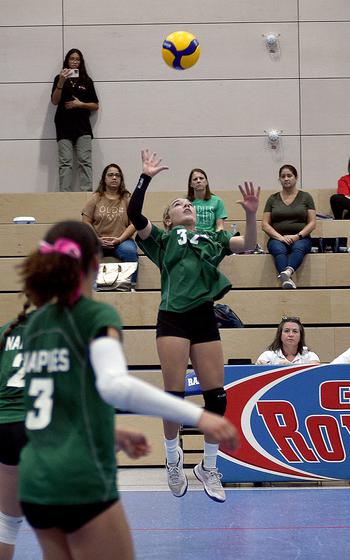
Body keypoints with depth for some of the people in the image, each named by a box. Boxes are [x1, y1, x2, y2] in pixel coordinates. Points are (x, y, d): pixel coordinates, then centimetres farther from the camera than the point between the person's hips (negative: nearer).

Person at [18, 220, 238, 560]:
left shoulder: (35, 324, 12)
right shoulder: (97, 315, -9)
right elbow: (114, 385, -28)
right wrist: (198, 416, -32)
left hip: (34, 485, 7)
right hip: (83, 484, -7)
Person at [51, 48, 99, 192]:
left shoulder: (87, 81, 12)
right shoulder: (60, 78, 9)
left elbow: (95, 106, 12)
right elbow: (55, 101, -3)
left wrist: (80, 104, -5)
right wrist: (61, 82, -16)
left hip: (82, 126, 1)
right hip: (64, 126, -1)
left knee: (85, 161, -7)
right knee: (65, 162, -6)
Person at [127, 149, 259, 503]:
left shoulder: (212, 239, 23)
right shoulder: (162, 238, 13)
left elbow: (247, 245, 8)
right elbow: (134, 213, -3)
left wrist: (251, 214, -7)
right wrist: (146, 176, -7)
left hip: (205, 319, 3)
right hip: (173, 319, -3)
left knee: (216, 396, 0)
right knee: (174, 394, -5)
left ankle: (208, 468, 17)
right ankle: (173, 458, 19)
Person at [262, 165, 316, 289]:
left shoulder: (305, 197, 12)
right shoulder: (273, 199, 15)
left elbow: (312, 223, 6)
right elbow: (265, 224, 8)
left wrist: (298, 236, -11)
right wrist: (280, 237, -9)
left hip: (301, 238, 0)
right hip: (277, 238, 0)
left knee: (298, 248, -36)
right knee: (279, 250, -35)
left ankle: (287, 272, -66)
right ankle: (287, 280, -61)